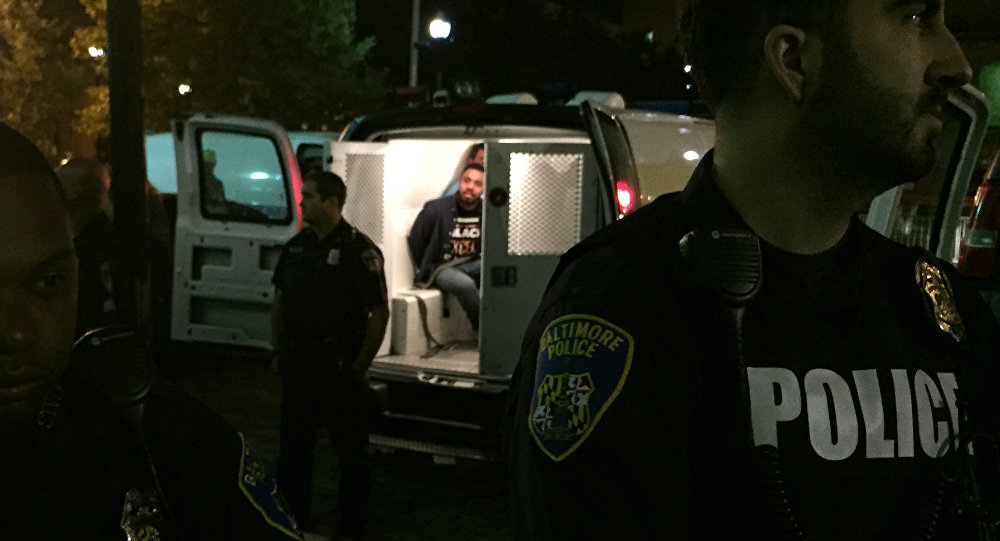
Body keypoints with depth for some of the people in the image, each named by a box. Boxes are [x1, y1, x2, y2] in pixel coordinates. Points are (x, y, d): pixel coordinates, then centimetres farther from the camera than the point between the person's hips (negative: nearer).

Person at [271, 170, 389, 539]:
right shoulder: (296, 245, 8)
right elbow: (280, 297, 17)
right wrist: (279, 349, 9)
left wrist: (359, 367, -13)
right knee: (293, 444, 14)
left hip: (339, 365, -6)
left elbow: (380, 312, -14)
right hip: (297, 362, 6)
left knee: (350, 449, 4)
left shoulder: (359, 250, -12)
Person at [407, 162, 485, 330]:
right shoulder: (436, 208, -10)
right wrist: (428, 269, 6)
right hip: (441, 268, -4)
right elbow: (414, 241, 2)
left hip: (471, 265, 4)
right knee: (466, 284, -37)